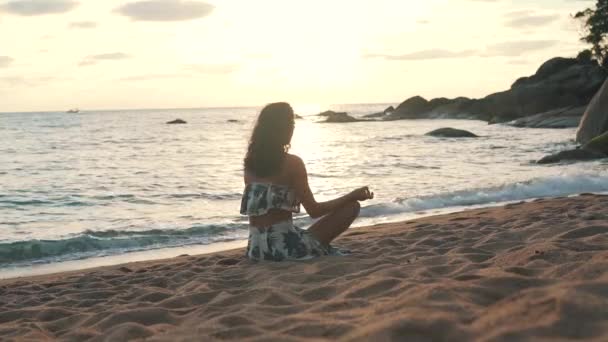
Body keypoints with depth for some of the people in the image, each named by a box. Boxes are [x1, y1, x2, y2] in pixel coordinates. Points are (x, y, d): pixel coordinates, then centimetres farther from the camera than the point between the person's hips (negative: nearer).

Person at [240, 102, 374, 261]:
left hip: (256, 249, 7)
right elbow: (314, 210, -7)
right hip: (285, 247, -7)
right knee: (352, 207, 3)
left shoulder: (250, 162, 7)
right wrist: (352, 196, 1)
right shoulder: (292, 163, -10)